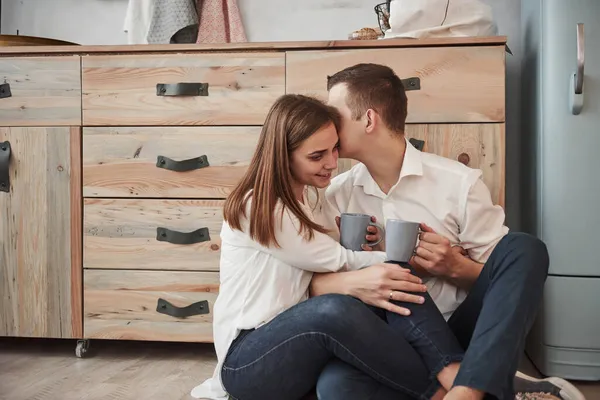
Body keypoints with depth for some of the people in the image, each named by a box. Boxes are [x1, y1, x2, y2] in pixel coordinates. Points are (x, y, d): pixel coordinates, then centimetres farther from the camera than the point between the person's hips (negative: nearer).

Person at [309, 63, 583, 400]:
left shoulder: (459, 182, -1)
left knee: (524, 249, -23)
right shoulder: (336, 196, 5)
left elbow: (509, 272, 3)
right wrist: (353, 282, -24)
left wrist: (456, 267, -18)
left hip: (462, 333, 0)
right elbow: (310, 281, -3)